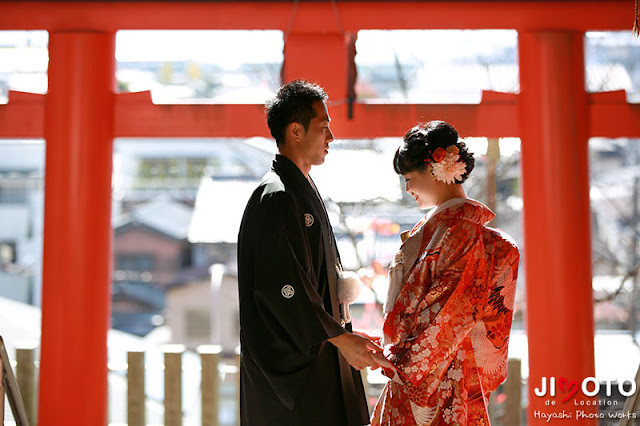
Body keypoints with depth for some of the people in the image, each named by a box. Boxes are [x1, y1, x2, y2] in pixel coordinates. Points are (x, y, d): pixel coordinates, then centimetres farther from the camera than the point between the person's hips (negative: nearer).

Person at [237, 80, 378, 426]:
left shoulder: (301, 190, 15)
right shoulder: (276, 197, -18)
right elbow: (284, 288, -23)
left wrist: (343, 336, 15)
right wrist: (341, 339, -18)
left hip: (313, 350, 10)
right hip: (290, 359, -10)